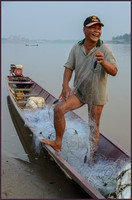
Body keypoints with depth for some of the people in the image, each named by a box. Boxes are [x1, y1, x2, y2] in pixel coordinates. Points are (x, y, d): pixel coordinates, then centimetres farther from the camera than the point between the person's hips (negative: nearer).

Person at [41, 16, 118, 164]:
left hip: (96, 94, -2)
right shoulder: (76, 48, -4)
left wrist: (103, 62, -42)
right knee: (59, 109, -14)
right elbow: (69, 67, 0)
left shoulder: (104, 49, -14)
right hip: (78, 91, 3)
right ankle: (58, 144, 2)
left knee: (94, 126, 6)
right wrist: (65, 85, -17)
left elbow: (114, 72, -21)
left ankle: (91, 157, 24)